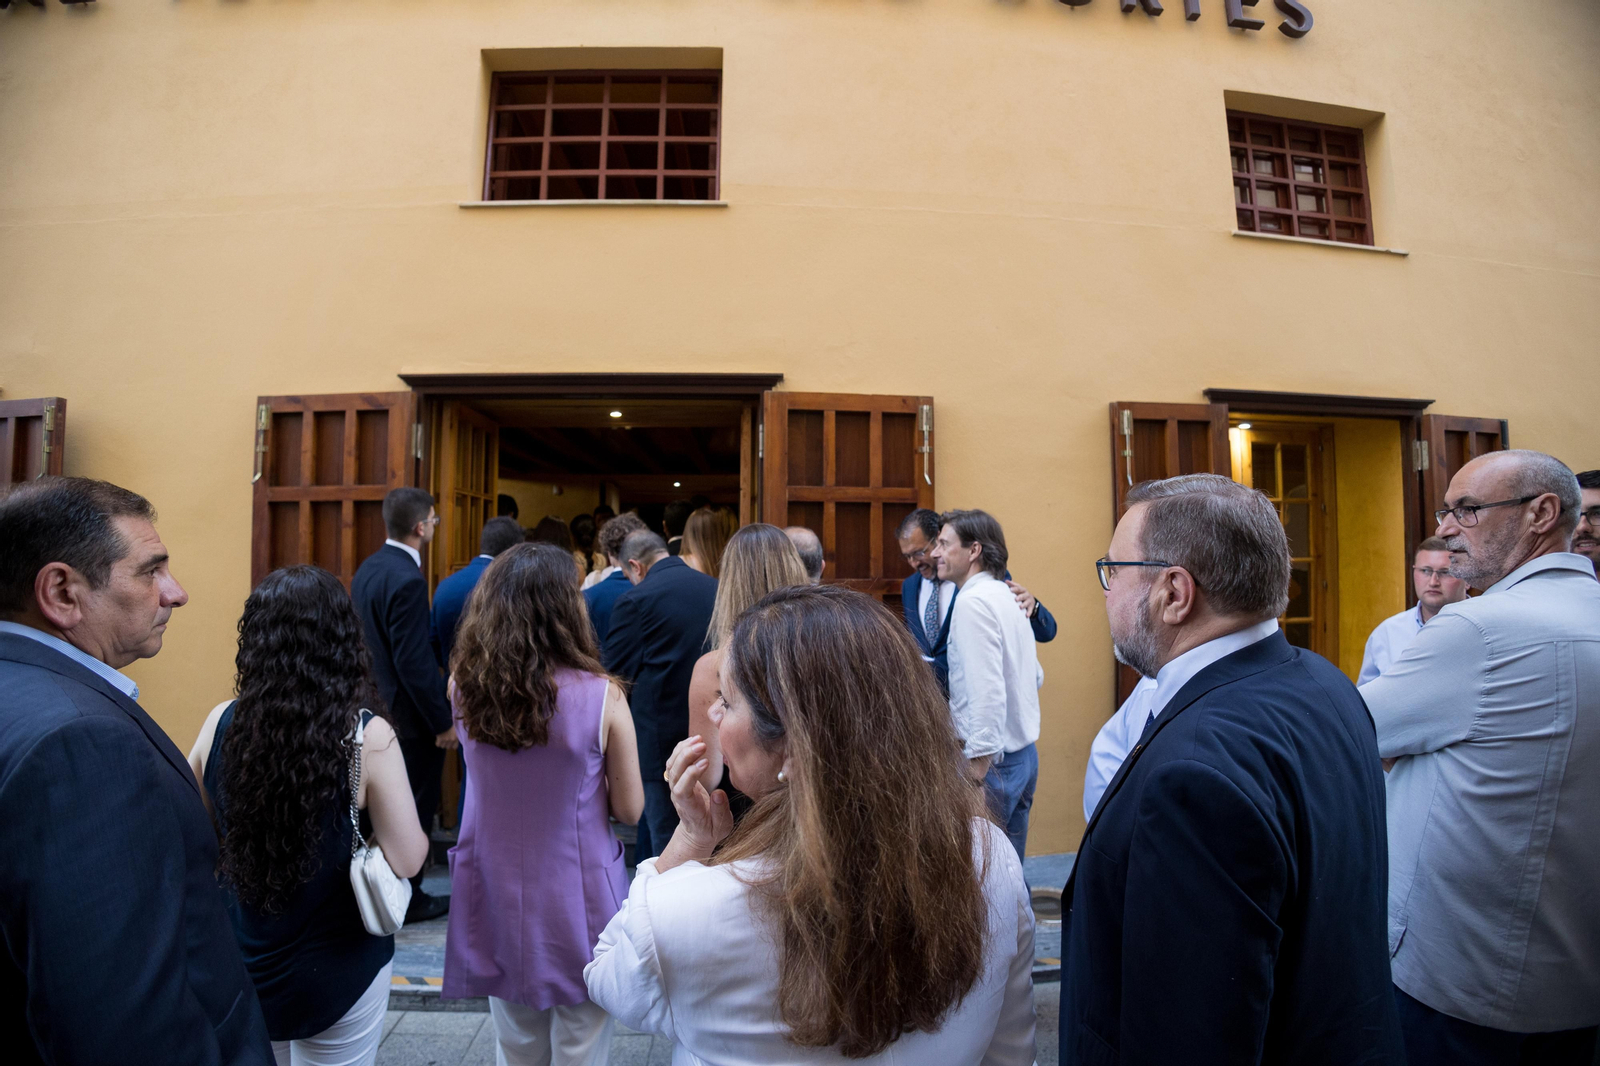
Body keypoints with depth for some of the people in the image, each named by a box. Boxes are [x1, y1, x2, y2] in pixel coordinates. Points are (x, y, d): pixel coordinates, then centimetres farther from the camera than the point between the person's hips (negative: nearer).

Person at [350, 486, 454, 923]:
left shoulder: (368, 568, 6)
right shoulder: (407, 579, -24)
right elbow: (414, 662, -25)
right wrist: (442, 722, -18)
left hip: (377, 703, 10)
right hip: (409, 710, -9)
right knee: (415, 804, 6)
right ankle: (407, 898, 20)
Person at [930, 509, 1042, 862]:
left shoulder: (974, 602, -16)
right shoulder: (1007, 597, 11)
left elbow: (988, 690, -24)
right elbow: (1036, 677, 19)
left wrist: (977, 765, -21)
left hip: (990, 758, -9)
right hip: (1023, 753, 9)